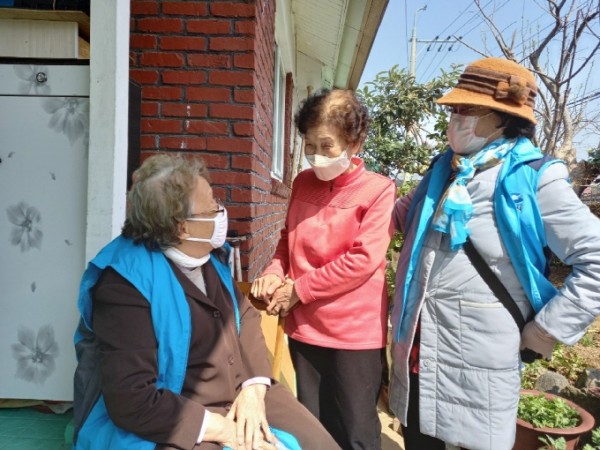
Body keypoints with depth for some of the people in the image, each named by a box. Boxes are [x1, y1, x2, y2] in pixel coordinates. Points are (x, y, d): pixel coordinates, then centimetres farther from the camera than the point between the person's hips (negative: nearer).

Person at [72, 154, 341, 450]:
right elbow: (131, 401, -25)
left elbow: (245, 314, 8)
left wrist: (254, 387, -7)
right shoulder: (125, 282, -22)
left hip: (242, 396, 7)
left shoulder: (207, 255, 1)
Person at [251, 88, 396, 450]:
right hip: (305, 326, 5)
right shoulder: (303, 183, 6)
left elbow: (363, 260, -17)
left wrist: (298, 289, -14)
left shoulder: (378, 189, -10)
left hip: (355, 331, -5)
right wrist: (275, 273, -3)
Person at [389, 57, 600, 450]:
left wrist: (545, 330, -12)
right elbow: (402, 216, 26)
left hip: (477, 358, -6)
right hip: (418, 349, 6)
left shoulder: (532, 179, -11)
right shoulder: (443, 169, 9)